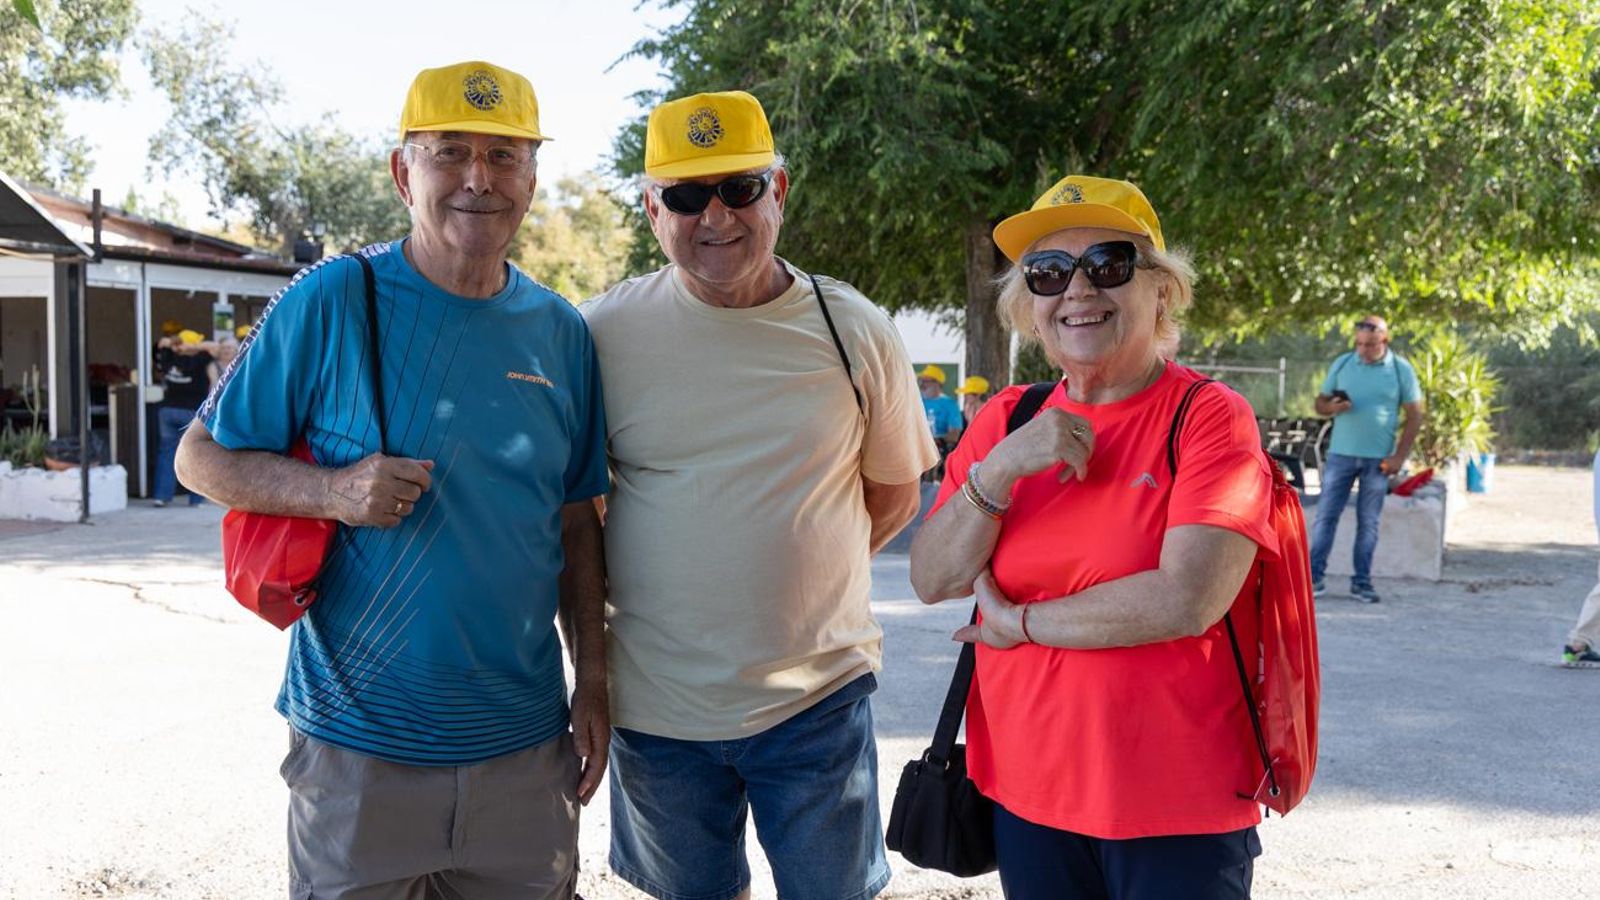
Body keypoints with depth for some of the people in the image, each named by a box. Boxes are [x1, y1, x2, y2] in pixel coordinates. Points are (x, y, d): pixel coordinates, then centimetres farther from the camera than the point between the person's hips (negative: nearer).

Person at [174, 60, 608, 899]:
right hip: (359, 745, -3)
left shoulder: (561, 332, 4)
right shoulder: (329, 301, -8)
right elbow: (200, 458, -3)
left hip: (525, 742, 4)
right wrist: (332, 492, -21)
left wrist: (592, 678, 8)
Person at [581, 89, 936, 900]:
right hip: (657, 703, 0)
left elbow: (894, 494, 9)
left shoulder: (853, 330, -3)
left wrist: (796, 580, 4)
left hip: (820, 696, 0)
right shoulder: (605, 332, -6)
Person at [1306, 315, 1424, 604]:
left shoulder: (1401, 369, -1)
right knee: (1325, 516, -3)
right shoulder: (1342, 363, 3)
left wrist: (1399, 456, -7)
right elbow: (1320, 403, 8)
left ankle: (1361, 582, 11)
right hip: (1341, 454, 1)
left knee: (1368, 523, 5)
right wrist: (1332, 407, -16)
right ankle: (1315, 577, 1)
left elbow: (1415, 415, 1)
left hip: (1378, 459, -1)